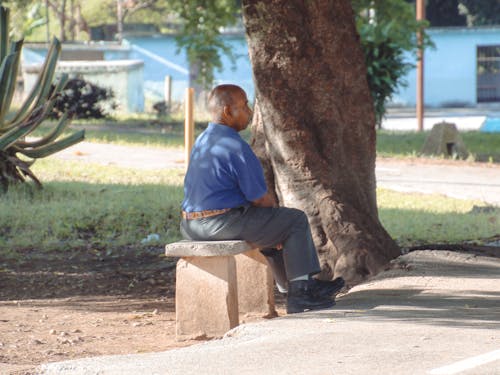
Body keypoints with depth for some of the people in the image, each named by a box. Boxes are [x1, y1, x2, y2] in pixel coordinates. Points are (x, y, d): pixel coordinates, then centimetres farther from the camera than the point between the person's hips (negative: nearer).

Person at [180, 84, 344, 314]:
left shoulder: (201, 142, 13)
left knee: (268, 223, 32)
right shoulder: (236, 147, -17)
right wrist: (275, 209, 10)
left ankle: (289, 286, 36)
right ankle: (300, 292, 6)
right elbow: (260, 197, -14)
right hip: (224, 223, -10)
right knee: (296, 220, 3)